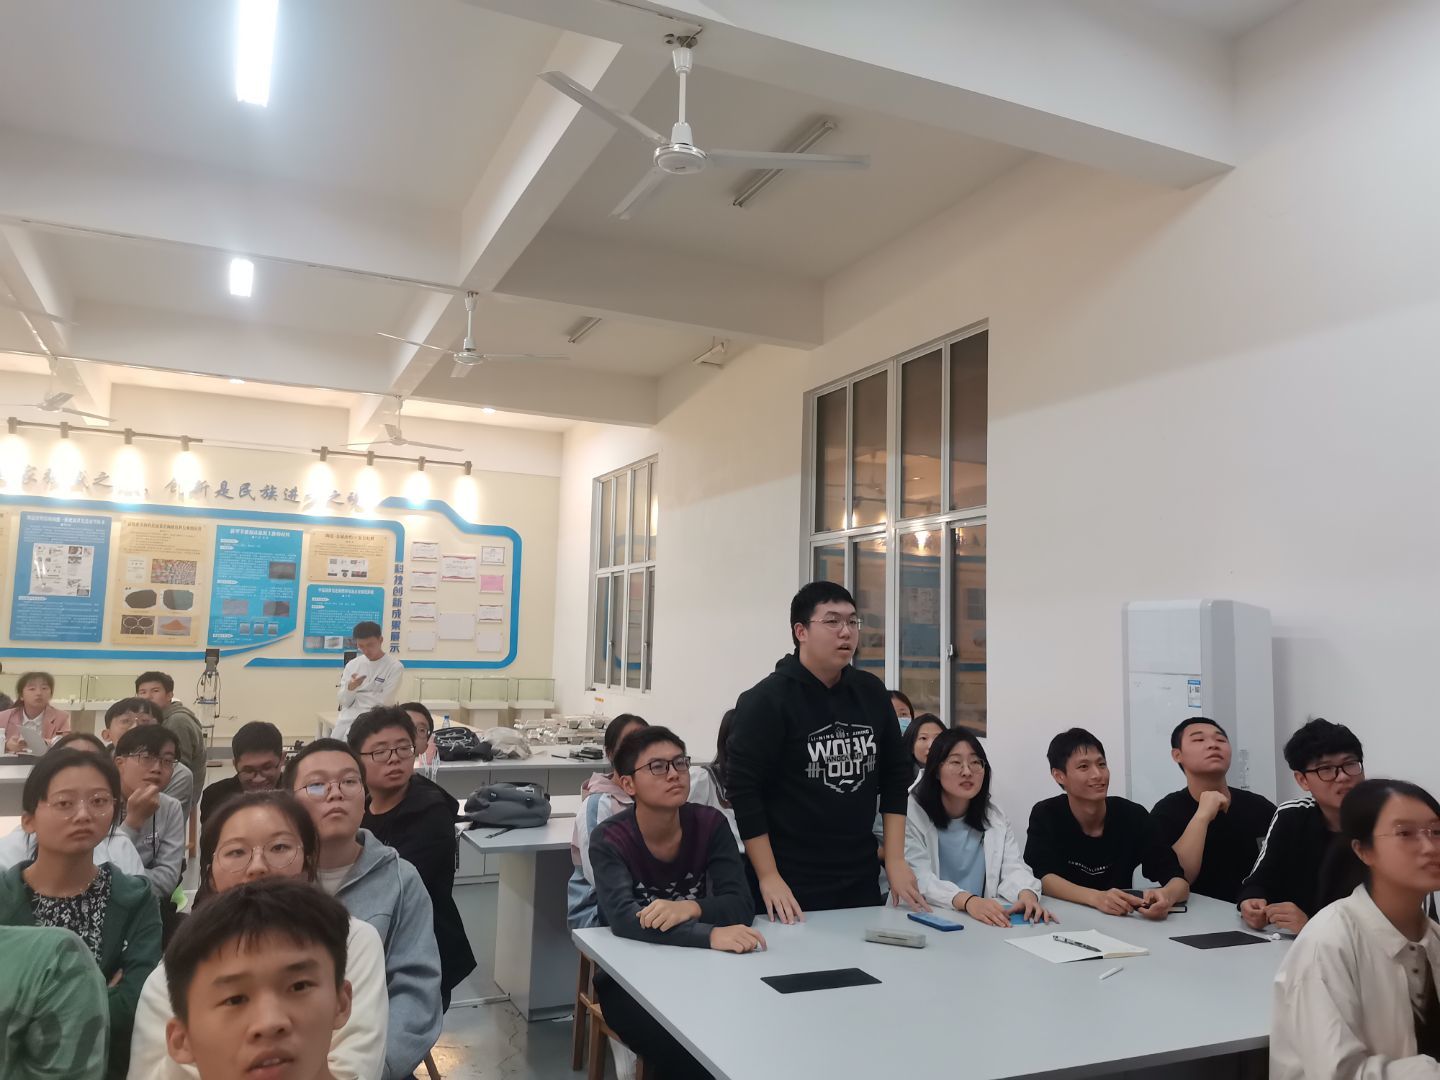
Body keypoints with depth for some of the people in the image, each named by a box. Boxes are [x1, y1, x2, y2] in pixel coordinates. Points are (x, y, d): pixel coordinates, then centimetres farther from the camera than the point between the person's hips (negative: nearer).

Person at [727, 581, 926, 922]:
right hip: (792, 886, -5)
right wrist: (768, 877, -15)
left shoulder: (872, 693, 5)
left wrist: (895, 860, 4)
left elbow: (896, 776, 9)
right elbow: (743, 788, -14)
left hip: (862, 878, 5)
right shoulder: (767, 700, -12)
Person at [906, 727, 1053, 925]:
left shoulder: (995, 818, 10)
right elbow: (918, 878, -17)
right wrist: (967, 901, -33)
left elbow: (1013, 868, 0)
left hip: (983, 921, 3)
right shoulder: (913, 814, -7)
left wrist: (1027, 894, -23)